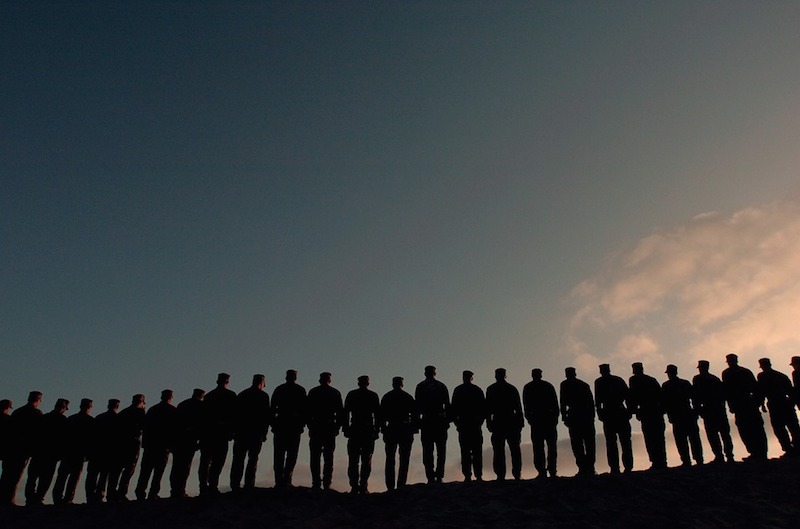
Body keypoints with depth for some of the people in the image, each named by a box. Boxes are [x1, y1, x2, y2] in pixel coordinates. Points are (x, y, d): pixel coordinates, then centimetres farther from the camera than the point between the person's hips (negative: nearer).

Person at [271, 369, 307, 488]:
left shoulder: (279, 389, 9)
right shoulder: (300, 390, 4)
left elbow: (273, 408, 6)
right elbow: (304, 408, -2)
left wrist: (273, 424, 9)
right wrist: (303, 424, 2)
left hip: (280, 424, 2)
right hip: (295, 425, -2)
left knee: (279, 454, 7)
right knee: (292, 454, 2)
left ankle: (279, 481, 4)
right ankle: (286, 480, -8)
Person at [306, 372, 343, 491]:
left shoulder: (313, 392, 5)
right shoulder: (335, 393, 6)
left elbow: (308, 410, 2)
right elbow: (340, 411, 4)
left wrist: (309, 425, 6)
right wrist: (338, 426, 7)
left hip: (316, 427, 0)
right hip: (330, 427, 0)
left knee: (315, 456, 3)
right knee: (328, 457, 3)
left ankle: (316, 483, -3)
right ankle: (327, 483, -2)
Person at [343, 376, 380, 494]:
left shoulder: (351, 394, 7)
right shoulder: (373, 395, 6)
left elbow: (346, 412, 4)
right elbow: (378, 414, 3)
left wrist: (346, 429, 6)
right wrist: (377, 430, 6)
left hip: (354, 430, 0)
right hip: (369, 430, 0)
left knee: (353, 460, 5)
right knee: (366, 460, 3)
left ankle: (354, 487, -3)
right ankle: (363, 487, -4)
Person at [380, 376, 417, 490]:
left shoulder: (386, 397, 6)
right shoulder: (408, 397, 3)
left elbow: (382, 416, 3)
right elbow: (414, 415, -1)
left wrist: (384, 431, 4)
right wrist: (413, 431, 3)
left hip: (391, 430, 1)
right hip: (405, 430, -1)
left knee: (390, 460, 8)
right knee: (404, 460, 4)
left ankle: (390, 487, 4)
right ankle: (401, 486, -3)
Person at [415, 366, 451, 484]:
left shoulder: (420, 386, 4)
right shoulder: (441, 386, 7)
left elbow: (417, 405, -2)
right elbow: (447, 405, 3)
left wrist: (416, 421, 2)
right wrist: (448, 420, 6)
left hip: (426, 421, -1)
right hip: (440, 420, 1)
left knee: (427, 451, 3)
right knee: (441, 450, 9)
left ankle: (430, 476, -2)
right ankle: (439, 476, 1)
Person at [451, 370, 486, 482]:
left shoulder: (458, 390, 4)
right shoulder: (477, 390, 6)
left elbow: (454, 407, -1)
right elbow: (484, 406, 4)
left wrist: (455, 420, 5)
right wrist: (481, 420, 9)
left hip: (463, 423, -1)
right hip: (476, 424, 1)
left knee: (465, 451, 0)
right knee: (477, 451, 5)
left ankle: (467, 475, -6)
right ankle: (478, 475, 0)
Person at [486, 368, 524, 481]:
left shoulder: (491, 389, 4)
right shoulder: (512, 388, 9)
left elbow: (488, 407, -3)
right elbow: (518, 407, 6)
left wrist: (488, 422, -1)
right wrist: (520, 423, 8)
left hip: (498, 421, -2)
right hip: (512, 421, 2)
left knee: (499, 450, -1)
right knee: (515, 449, 9)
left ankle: (500, 475, -6)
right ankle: (517, 473, 5)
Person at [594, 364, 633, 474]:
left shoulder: (599, 382, 3)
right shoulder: (619, 380, 12)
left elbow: (598, 399, -5)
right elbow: (627, 395, 8)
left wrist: (599, 412, -2)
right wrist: (629, 410, 9)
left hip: (608, 414, -2)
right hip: (621, 413, 3)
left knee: (611, 442, 0)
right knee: (625, 441, 8)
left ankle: (614, 468, -7)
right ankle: (628, 466, 2)